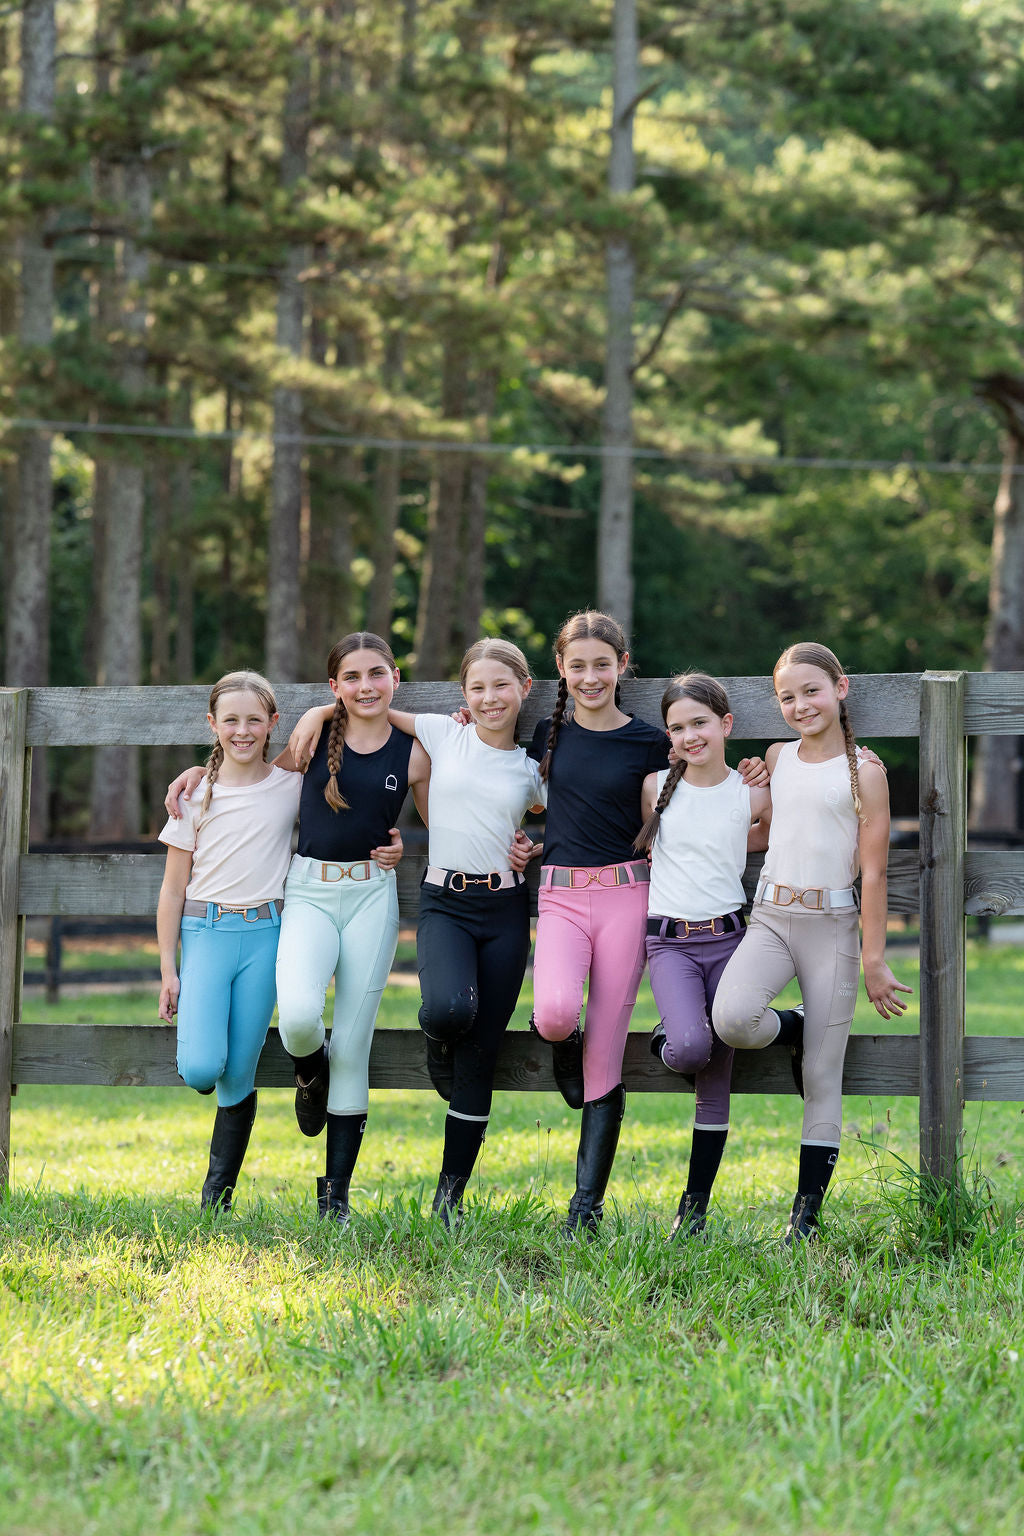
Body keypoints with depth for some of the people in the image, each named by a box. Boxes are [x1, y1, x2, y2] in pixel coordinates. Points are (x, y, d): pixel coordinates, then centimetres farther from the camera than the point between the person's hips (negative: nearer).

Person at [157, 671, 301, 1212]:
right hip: (205, 932, 0)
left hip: (263, 936, 1)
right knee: (200, 1068, -18)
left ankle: (217, 1199, 11)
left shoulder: (292, 786, 5)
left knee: (239, 1075, 0)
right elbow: (173, 889, 6)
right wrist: (168, 970, 3)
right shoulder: (195, 794, 4)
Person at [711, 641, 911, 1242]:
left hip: (832, 924, -3)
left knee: (823, 1078, 0)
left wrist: (874, 960, -8)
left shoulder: (864, 771, -3)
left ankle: (807, 1212, 7)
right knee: (732, 1018, -27)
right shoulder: (778, 758, 10)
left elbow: (874, 872, -5)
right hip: (771, 919, 3)